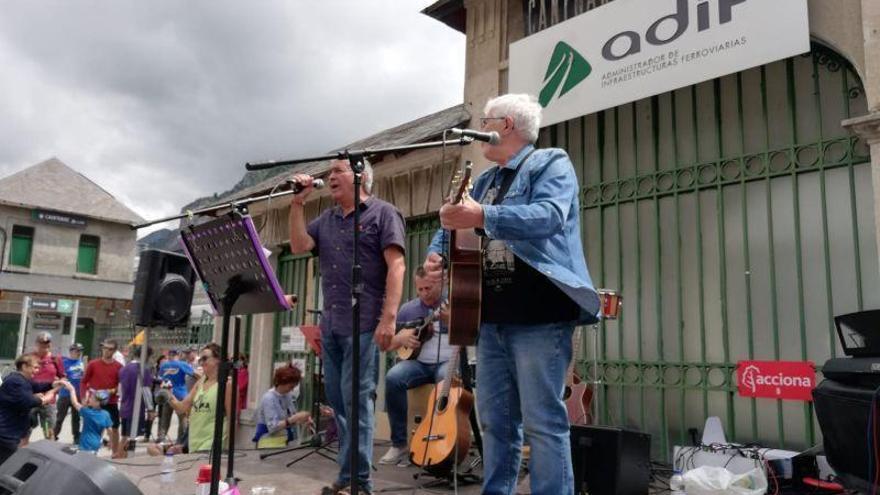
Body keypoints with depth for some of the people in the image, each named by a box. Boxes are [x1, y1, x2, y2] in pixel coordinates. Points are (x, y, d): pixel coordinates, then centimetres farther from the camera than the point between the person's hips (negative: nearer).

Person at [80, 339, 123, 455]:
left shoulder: (118, 366, 0)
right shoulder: (93, 364, 0)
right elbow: (84, 382, 5)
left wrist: (113, 390, -15)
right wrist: (83, 398, -3)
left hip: (111, 402, 0)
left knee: (114, 428, 4)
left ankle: (115, 453, 15)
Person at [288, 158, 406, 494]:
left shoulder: (383, 213, -1)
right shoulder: (326, 220, 20)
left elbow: (396, 266, -10)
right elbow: (299, 246, 8)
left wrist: (389, 317, -20)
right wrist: (298, 203, 4)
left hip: (364, 324, -7)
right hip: (331, 325, 7)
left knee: (356, 400, -5)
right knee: (338, 401, 10)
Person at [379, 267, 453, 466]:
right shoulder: (408, 309, 13)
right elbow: (388, 344, 17)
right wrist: (401, 338, -5)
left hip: (448, 362, -3)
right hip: (418, 362, 3)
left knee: (449, 379, -37)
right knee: (393, 378, -26)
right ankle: (400, 443, -14)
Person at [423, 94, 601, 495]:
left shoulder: (550, 163, -1)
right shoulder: (485, 180, 22)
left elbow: (549, 216, -20)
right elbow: (456, 225, 22)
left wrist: (483, 217, -31)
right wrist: (436, 253, 0)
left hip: (539, 315, -7)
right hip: (493, 316, 8)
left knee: (542, 421, -5)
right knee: (494, 420, 12)